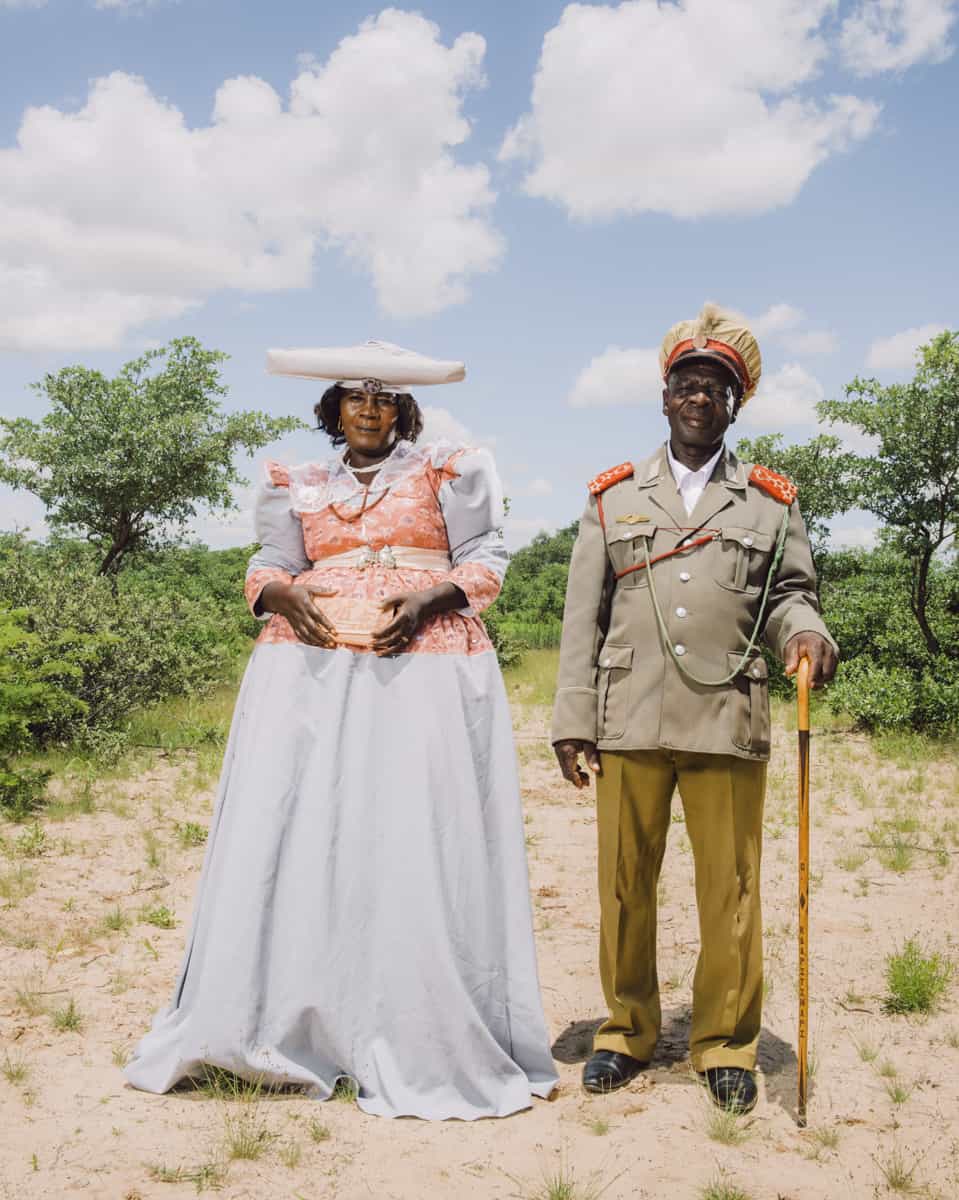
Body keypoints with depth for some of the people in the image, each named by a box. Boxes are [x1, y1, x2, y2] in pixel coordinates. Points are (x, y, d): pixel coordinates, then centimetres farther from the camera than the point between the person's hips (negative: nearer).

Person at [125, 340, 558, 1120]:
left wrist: (427, 601, -12)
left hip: (423, 666, -2)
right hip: (313, 665, 3)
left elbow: (485, 561, 6)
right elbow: (267, 569, 12)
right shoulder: (298, 487, 19)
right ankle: (287, 1023, 3)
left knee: (415, 841, -8)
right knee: (294, 833, -4)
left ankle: (419, 1042, -2)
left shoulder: (448, 471, 12)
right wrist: (284, 595, -11)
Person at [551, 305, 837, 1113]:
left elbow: (787, 593, 13)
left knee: (730, 888, 3)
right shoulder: (614, 497, 14)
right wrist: (573, 719, 3)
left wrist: (805, 632, -12)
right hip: (629, 721, 1)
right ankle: (629, 1029, 22)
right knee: (625, 883, 5)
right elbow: (583, 617, 10)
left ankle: (726, 1043, 18)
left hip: (727, 721, 0)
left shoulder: (772, 500, 14)